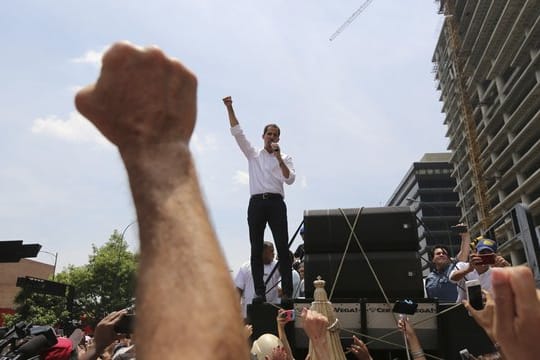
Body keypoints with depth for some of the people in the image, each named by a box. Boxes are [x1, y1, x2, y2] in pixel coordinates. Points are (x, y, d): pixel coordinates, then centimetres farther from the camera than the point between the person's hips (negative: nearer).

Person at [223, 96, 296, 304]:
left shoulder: (285, 158, 14)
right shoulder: (253, 155, 18)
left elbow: (290, 179, 0)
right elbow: (237, 132, 11)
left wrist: (279, 159, -9)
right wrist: (229, 108, 5)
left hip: (276, 202, -1)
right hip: (256, 203, 2)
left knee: (283, 248, -6)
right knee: (256, 249, -1)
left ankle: (287, 292, -3)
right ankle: (259, 292, 3)